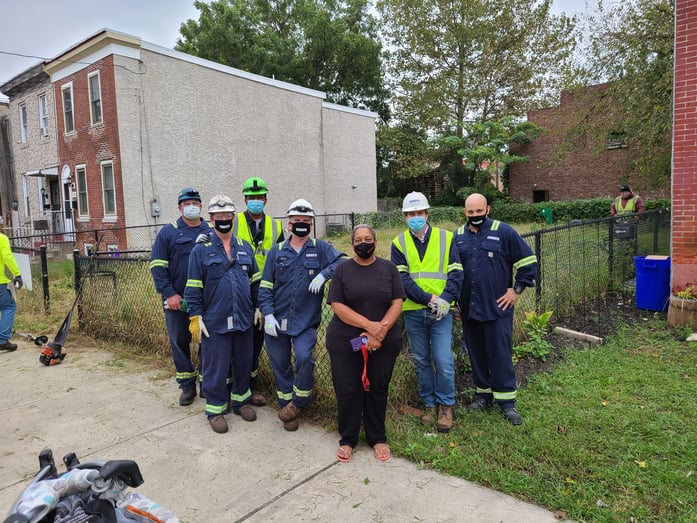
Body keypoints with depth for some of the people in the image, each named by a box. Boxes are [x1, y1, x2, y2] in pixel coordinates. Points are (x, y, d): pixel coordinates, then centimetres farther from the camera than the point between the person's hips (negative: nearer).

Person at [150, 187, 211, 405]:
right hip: (177, 300, 0)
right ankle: (187, 385, 22)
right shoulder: (168, 232, 2)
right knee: (179, 342, 8)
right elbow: (157, 265, -2)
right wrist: (169, 293, -11)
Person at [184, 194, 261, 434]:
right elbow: (193, 288, -5)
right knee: (216, 367, 5)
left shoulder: (245, 247, 8)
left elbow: (255, 281, 14)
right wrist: (195, 318, -9)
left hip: (244, 319, 4)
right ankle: (215, 409, 22)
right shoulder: (201, 250, -3)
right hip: (215, 322, -4)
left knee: (243, 363, 15)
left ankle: (240, 399, 34)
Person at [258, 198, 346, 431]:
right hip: (277, 320, 2)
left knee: (304, 357, -20)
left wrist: (323, 274, -25)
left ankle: (298, 402, 7)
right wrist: (267, 314, -6)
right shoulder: (277, 251, 7)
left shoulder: (320, 248, 4)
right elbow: (265, 286, 5)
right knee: (280, 365, 10)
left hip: (306, 321, -2)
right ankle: (287, 407, 31)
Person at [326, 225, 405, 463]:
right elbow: (337, 305, -8)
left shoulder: (388, 268, 3)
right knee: (347, 390, 5)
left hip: (384, 342, 1)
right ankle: (347, 439, 24)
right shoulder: (343, 269, 0)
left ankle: (378, 438, 28)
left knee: (377, 389, 10)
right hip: (345, 342, -1)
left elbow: (397, 303, -2)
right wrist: (369, 325, -17)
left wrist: (381, 330, -16)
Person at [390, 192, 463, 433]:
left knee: (443, 361, -3)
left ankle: (446, 406, 19)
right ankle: (430, 404, 30)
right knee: (421, 361, 12)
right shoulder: (399, 243, 2)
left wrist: (445, 299, -18)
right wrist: (430, 299, -17)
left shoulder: (445, 238, 1)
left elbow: (456, 273, -3)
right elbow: (402, 279, -7)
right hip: (413, 313, 2)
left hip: (441, 312, -1)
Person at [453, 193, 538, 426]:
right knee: (476, 353, 13)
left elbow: (528, 261, -1)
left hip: (497, 307, -4)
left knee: (500, 354, 0)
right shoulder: (458, 236, 7)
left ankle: (506, 400, 13)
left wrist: (517, 289, -5)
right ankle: (483, 394, 28)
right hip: (468, 309, 4)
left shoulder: (504, 232, -5)